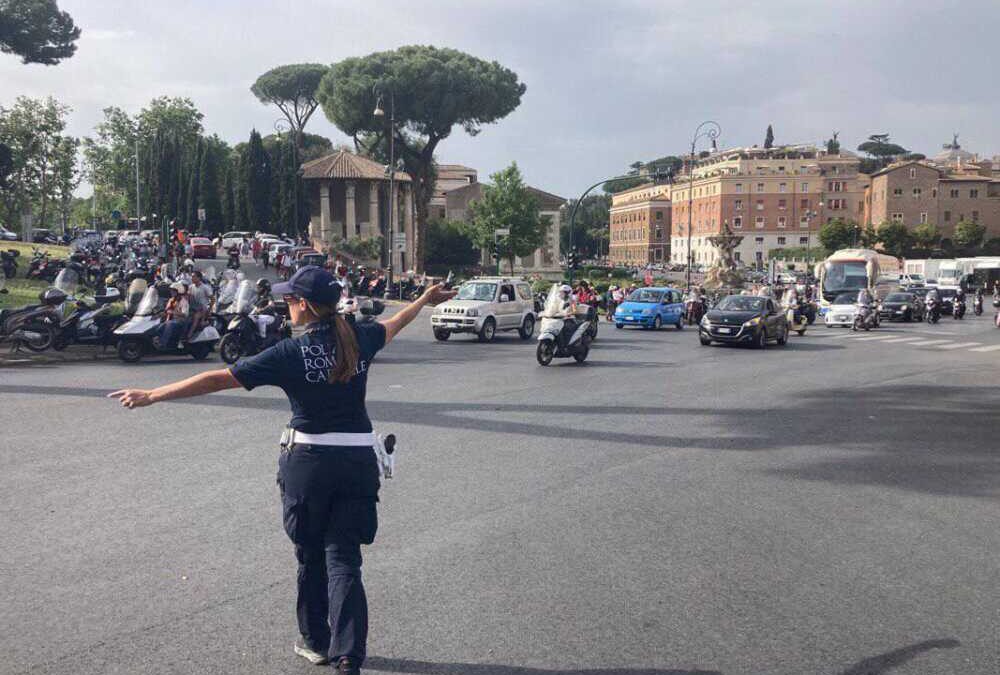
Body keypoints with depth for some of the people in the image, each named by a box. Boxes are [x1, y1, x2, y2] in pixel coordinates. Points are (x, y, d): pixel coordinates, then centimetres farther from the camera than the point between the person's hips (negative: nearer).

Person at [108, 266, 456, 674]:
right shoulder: (360, 338, 0)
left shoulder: (292, 353, -12)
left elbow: (219, 379, -13)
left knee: (311, 556, 16)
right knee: (343, 559, 4)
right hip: (359, 459, 3)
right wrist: (424, 300, 43)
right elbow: (394, 324, 22)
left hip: (308, 460, -3)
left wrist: (152, 395, -8)